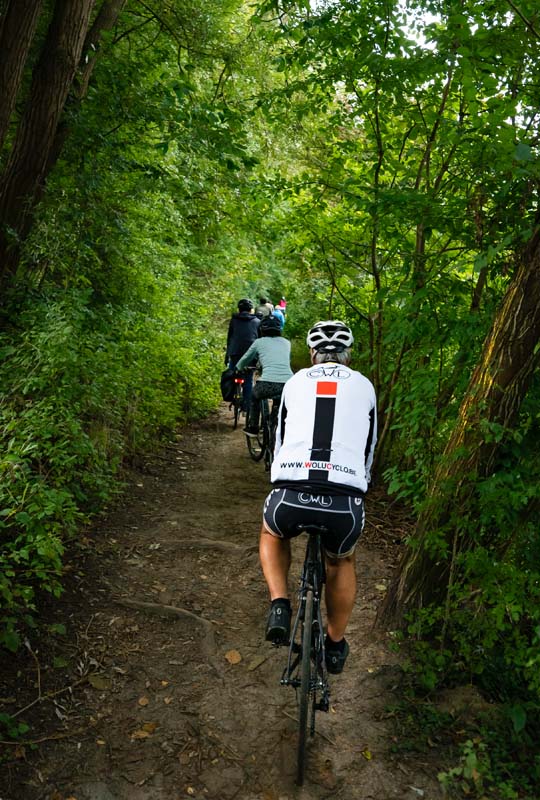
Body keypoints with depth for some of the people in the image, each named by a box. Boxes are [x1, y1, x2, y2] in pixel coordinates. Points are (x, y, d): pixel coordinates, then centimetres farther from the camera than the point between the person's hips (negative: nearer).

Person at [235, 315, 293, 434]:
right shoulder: (286, 342, 21)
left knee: (255, 396, 32)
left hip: (268, 384, -2)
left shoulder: (259, 342, 14)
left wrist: (238, 368, 49)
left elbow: (244, 360, 26)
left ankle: (252, 428, 33)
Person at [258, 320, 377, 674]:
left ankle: (280, 605, 15)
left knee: (272, 534, 36)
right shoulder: (364, 386, 18)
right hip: (345, 504, 1)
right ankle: (336, 646, 42)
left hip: (290, 498, 0)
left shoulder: (295, 382, 19)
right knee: (342, 562, 33)